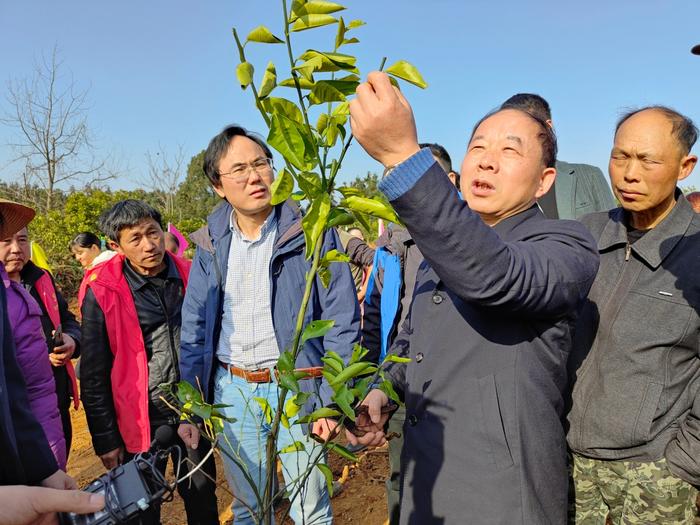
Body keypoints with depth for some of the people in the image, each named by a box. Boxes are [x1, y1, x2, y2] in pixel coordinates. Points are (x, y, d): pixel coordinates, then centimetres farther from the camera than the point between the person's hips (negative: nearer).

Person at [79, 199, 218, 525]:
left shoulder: (190, 276, -3)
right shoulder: (102, 293, -13)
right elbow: (94, 376, -6)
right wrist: (106, 439, -3)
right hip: (141, 419, -2)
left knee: (202, 499, 17)